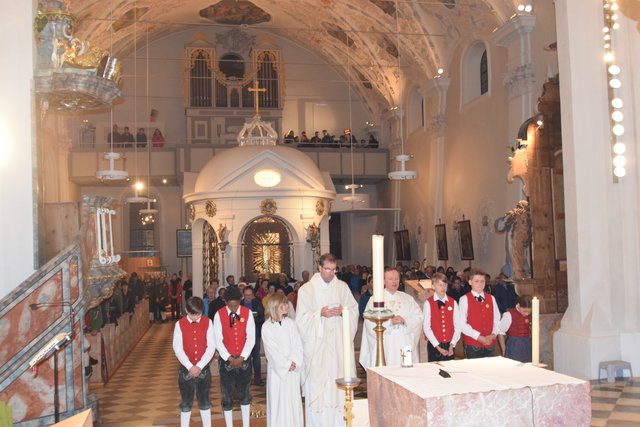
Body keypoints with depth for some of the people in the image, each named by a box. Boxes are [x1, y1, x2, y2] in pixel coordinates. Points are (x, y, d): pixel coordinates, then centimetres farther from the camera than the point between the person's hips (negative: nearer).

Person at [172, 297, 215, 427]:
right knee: (186, 403, 10)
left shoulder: (208, 322, -5)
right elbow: (177, 348, -9)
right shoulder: (180, 324, -6)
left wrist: (199, 366, -15)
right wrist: (190, 367, -17)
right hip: (186, 369, 0)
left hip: (203, 368, 1)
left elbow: (211, 347, -7)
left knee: (204, 402, 11)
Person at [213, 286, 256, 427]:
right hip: (226, 360, -1)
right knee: (227, 397, 6)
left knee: (244, 394, 13)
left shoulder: (247, 313, -5)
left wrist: (242, 357, -13)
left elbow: (251, 338, -6)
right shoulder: (219, 315, -8)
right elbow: (218, 340, -8)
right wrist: (229, 358, -13)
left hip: (244, 359, 1)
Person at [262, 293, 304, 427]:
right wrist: (287, 364, -11)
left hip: (293, 369, 3)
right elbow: (272, 349, -10)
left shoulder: (290, 323, 3)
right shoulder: (267, 327, -8)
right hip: (277, 369, -3)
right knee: (278, 400, 1)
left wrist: (294, 362, -13)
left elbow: (298, 344, 0)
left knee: (293, 399, 7)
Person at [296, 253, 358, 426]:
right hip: (317, 343, -2)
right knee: (318, 381, -1)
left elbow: (354, 309, 9)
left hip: (339, 342, 2)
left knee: (340, 377, 3)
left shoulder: (342, 286, 7)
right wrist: (320, 313, -18)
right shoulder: (307, 289, -1)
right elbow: (302, 318, -4)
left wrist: (343, 311, -11)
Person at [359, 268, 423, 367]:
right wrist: (390, 322, -16)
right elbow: (371, 324, -5)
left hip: (405, 345, 2)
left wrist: (405, 321, -13)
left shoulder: (408, 298, 15)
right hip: (385, 347, -2)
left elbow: (419, 317, 4)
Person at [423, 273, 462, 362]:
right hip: (434, 346, -2)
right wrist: (438, 347, -11)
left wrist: (452, 345, -7)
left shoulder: (453, 303, 4)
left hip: (449, 346, 2)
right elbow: (426, 327, -8)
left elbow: (457, 326, 1)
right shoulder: (428, 303, -5)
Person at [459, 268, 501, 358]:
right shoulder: (464, 299, -4)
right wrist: (479, 337, -15)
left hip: (490, 343, 4)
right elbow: (462, 324, -10)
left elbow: (497, 320, 11)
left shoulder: (491, 299, 11)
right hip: (472, 345, -4)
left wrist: (493, 334, -7)